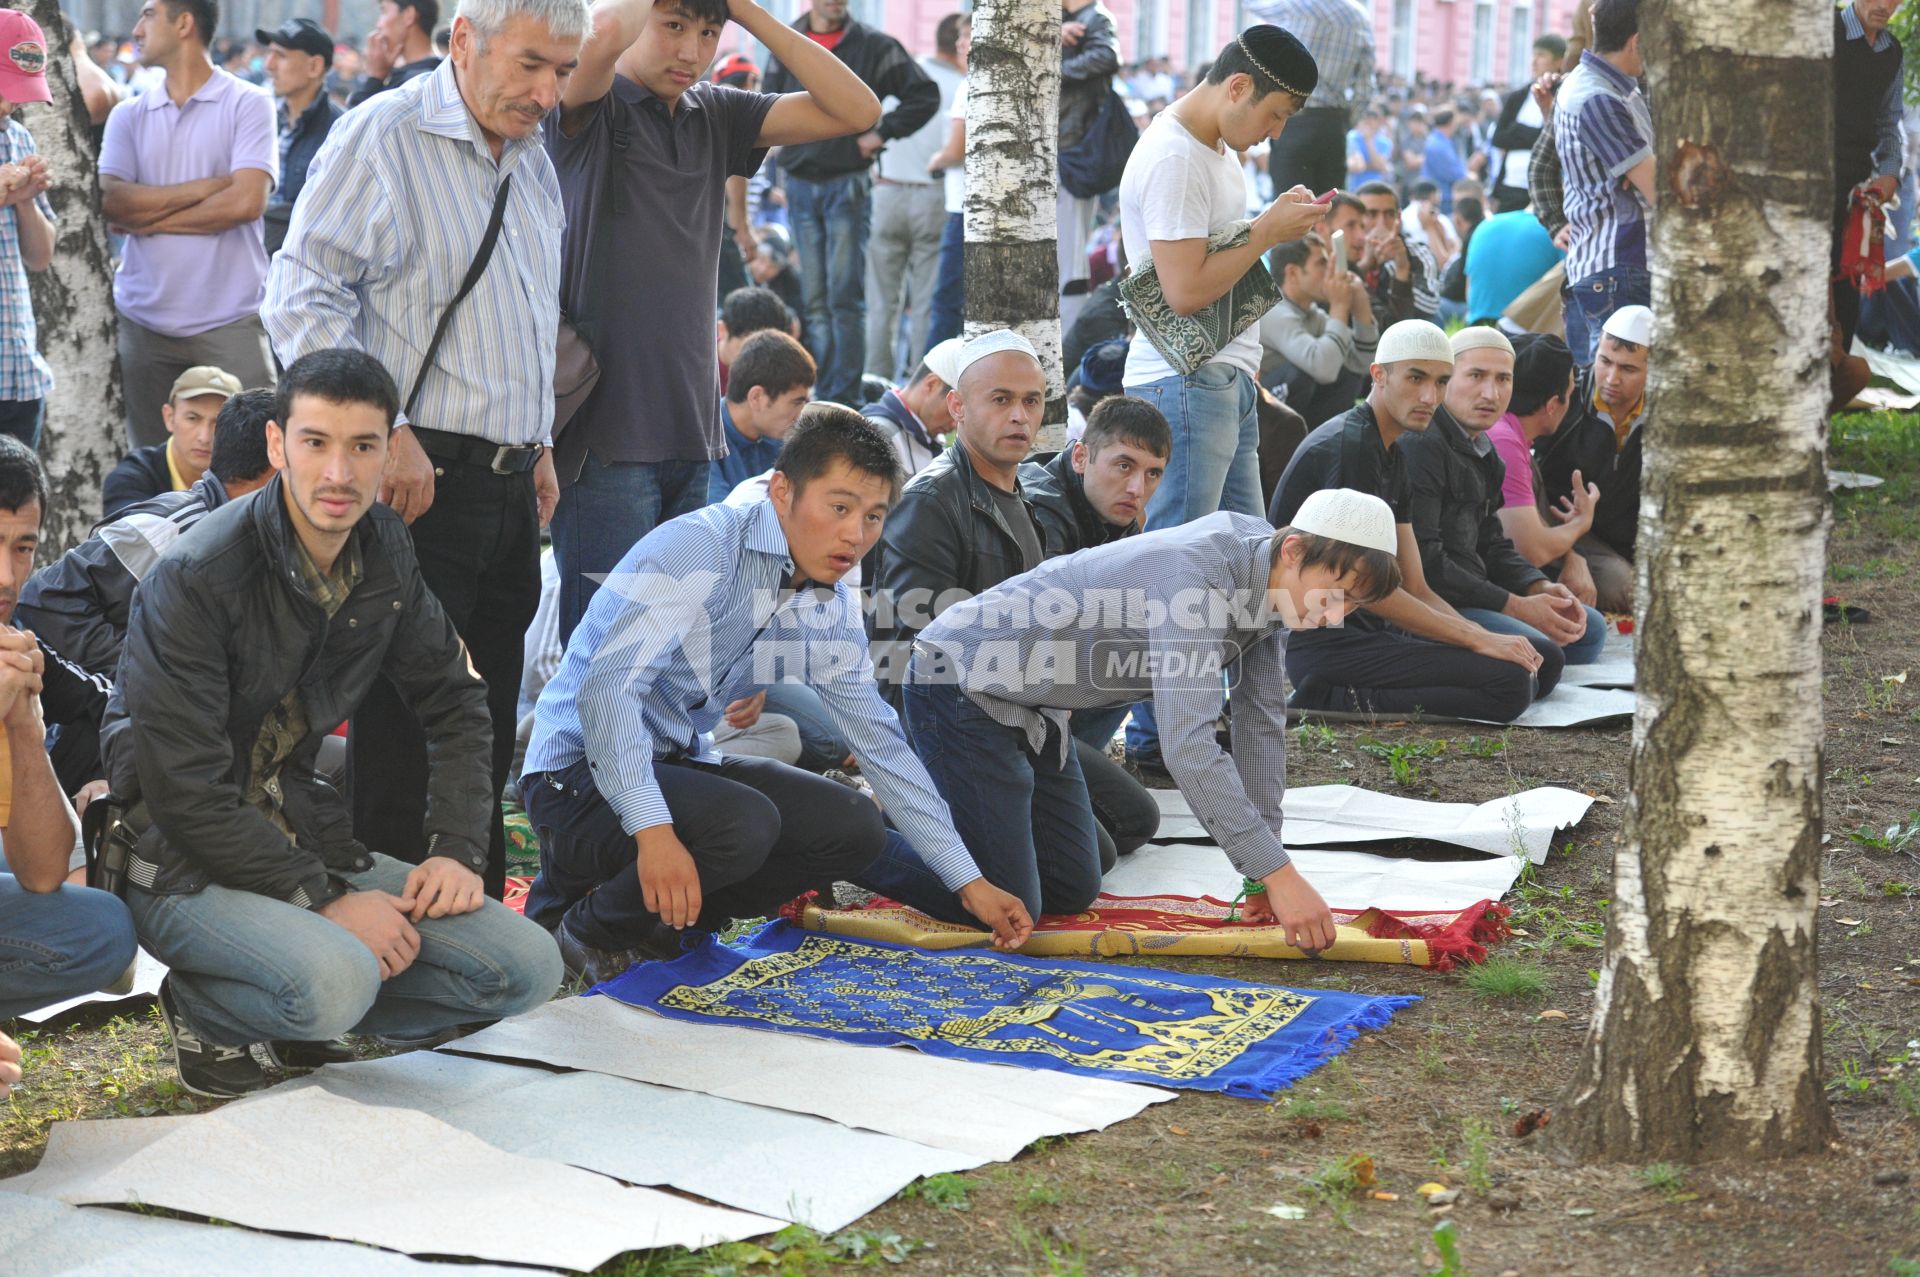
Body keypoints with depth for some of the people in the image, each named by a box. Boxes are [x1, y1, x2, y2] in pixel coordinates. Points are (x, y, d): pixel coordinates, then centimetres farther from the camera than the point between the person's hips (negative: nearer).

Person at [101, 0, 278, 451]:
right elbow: (111, 204, -4)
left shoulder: (248, 105, -1)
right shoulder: (128, 116, 11)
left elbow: (246, 201, -13)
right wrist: (207, 186, -9)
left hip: (230, 323, -4)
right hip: (143, 323, 4)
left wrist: (152, 218, -4)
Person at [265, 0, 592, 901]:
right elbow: (303, 296, -14)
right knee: (403, 721, -4)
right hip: (418, 473, -8)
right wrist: (382, 431, -19)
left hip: (511, 486, 8)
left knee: (488, 722, 13)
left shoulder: (533, 160, 16)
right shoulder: (383, 135, -9)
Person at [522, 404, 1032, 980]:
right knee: (742, 824, -32)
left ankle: (659, 912, 2)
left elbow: (879, 742, 11)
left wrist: (971, 883, 9)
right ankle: (578, 927, -9)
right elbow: (607, 688, -31)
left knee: (855, 827, -3)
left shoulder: (832, 610, 3)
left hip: (677, 763, 8)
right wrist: (653, 830, -43)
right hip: (581, 772, -8)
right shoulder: (699, 549, -22)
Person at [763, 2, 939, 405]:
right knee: (815, 299, 6)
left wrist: (881, 133, -5)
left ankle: (845, 396, -8)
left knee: (845, 297, -8)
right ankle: (822, 391, 10)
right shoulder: (786, 46, 11)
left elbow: (925, 95, 2)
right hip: (800, 186, 4)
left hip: (848, 185, -4)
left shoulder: (874, 46, 1)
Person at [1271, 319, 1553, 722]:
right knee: (1510, 686, -21)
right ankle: (1341, 701, -15)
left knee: (1545, 662, 8)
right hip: (1324, 640, -10)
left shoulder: (1393, 457, 19)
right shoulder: (1347, 445, -13)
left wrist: (1483, 637, -1)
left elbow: (1416, 589, 17)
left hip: (1369, 630, 10)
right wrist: (1477, 639, -15)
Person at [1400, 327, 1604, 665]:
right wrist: (1516, 608, -18)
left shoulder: (1481, 452, 17)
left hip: (1469, 595, 11)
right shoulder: (1421, 445, -18)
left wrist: (1542, 588, 0)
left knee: (1588, 628, 14)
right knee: (1536, 648, -28)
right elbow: (1423, 561, -23)